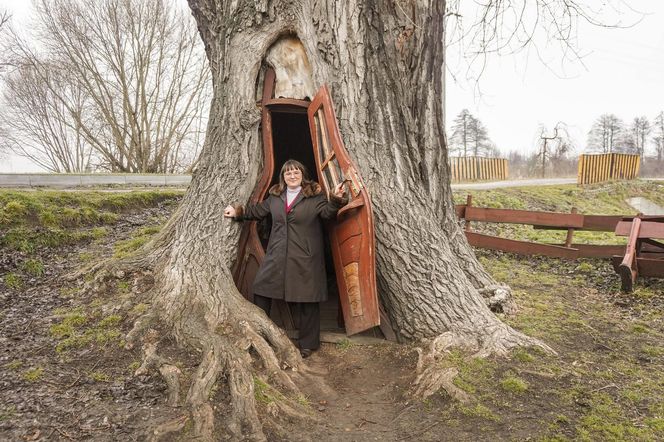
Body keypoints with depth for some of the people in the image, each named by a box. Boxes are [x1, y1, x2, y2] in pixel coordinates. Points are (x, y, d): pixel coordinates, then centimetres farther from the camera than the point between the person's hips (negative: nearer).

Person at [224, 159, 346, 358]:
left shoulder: (315, 195, -3)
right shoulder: (275, 196, 12)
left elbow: (327, 212, -16)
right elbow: (258, 210, 25)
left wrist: (335, 199, -35)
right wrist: (237, 212, 21)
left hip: (305, 257, -5)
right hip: (277, 255, 5)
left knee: (307, 300, 2)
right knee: (261, 289, 8)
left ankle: (308, 344, 19)